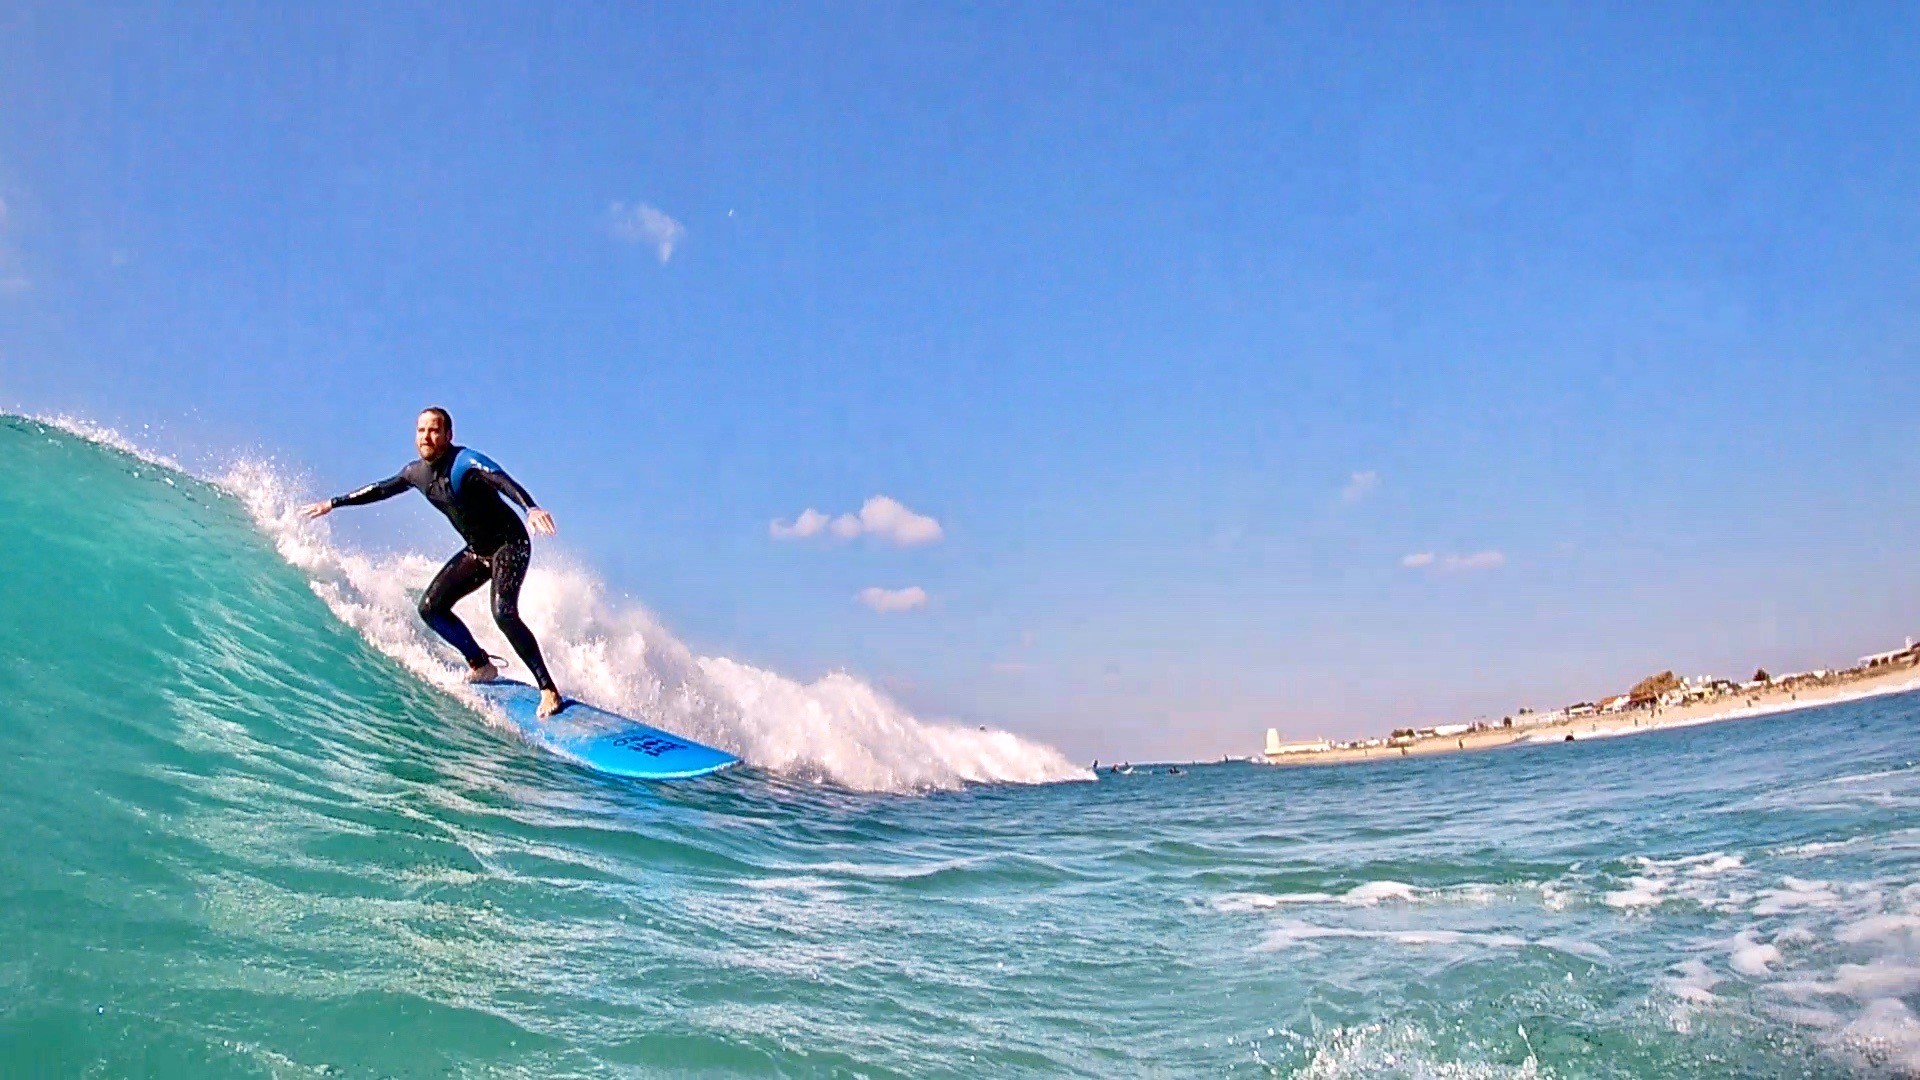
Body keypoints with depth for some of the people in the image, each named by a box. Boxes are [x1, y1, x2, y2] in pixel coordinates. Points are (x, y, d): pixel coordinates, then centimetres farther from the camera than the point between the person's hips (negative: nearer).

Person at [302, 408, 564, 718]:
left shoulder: (465, 462, -22)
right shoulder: (416, 472, 3)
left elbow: (503, 481, -40)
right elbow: (380, 490, 22)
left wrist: (531, 508, -59)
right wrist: (333, 503, 31)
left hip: (509, 543, -8)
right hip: (476, 550, 8)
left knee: (503, 613, -27)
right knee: (431, 607, 3)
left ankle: (549, 690, -24)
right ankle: (481, 666, 17)